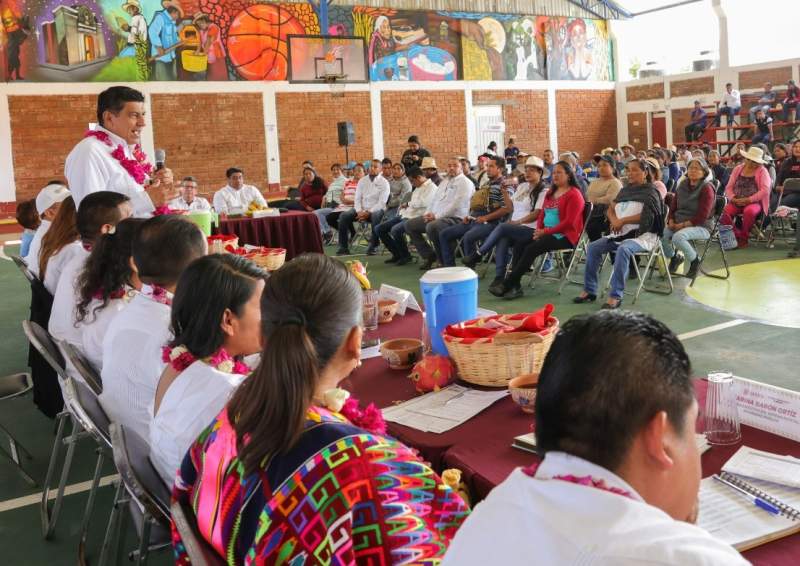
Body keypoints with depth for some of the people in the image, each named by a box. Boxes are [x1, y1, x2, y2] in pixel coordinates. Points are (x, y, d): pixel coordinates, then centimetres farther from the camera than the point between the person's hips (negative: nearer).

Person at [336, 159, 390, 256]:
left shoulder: (384, 183, -1)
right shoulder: (362, 180, 12)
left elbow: (382, 202, -11)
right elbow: (357, 198, 7)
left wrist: (368, 213, -21)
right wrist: (359, 211, -12)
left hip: (376, 209, -4)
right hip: (361, 209, 4)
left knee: (376, 217, -39)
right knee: (344, 216, -20)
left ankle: (372, 246, -27)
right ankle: (343, 247, -15)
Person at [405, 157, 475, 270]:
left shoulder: (464, 182, -5)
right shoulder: (445, 181, 23)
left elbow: (456, 205, -17)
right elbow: (434, 199, 24)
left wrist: (437, 216, -19)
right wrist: (428, 213, 4)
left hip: (454, 218, -9)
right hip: (435, 216, 9)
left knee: (432, 226, -37)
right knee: (409, 224, 3)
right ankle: (429, 255, 5)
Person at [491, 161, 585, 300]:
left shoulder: (574, 194, -7)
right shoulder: (550, 192, 19)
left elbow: (569, 222, -15)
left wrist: (546, 231, -17)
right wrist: (539, 229, -2)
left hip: (563, 236, -8)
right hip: (546, 233, 8)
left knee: (531, 249, -26)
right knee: (519, 245, -15)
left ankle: (507, 285, -25)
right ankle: (515, 286, -24)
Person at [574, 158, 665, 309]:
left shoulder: (651, 192, -1)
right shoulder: (625, 189, 19)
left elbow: (647, 216, -14)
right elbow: (611, 209, 18)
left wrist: (622, 221, -14)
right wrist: (614, 221, -5)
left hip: (643, 235, -7)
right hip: (621, 234, 7)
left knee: (623, 249, -37)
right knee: (592, 247, -11)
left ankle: (616, 296, -35)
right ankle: (589, 290, -5)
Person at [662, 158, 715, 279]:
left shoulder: (707, 188, -8)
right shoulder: (682, 186, 12)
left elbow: (702, 216, -15)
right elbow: (673, 207, 18)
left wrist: (683, 225, -19)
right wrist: (671, 222, -2)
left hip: (700, 226, -6)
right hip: (678, 224, 6)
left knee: (678, 237, -36)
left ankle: (695, 260, -7)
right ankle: (674, 257, 10)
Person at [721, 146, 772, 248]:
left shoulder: (762, 171, 1)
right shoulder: (737, 169, 12)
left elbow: (765, 190, -11)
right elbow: (729, 187, 8)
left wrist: (748, 200, -19)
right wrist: (733, 199, -11)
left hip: (754, 202, -3)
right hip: (736, 202, 3)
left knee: (749, 211, -37)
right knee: (724, 212, -27)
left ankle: (744, 237, -14)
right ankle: (737, 235, -9)